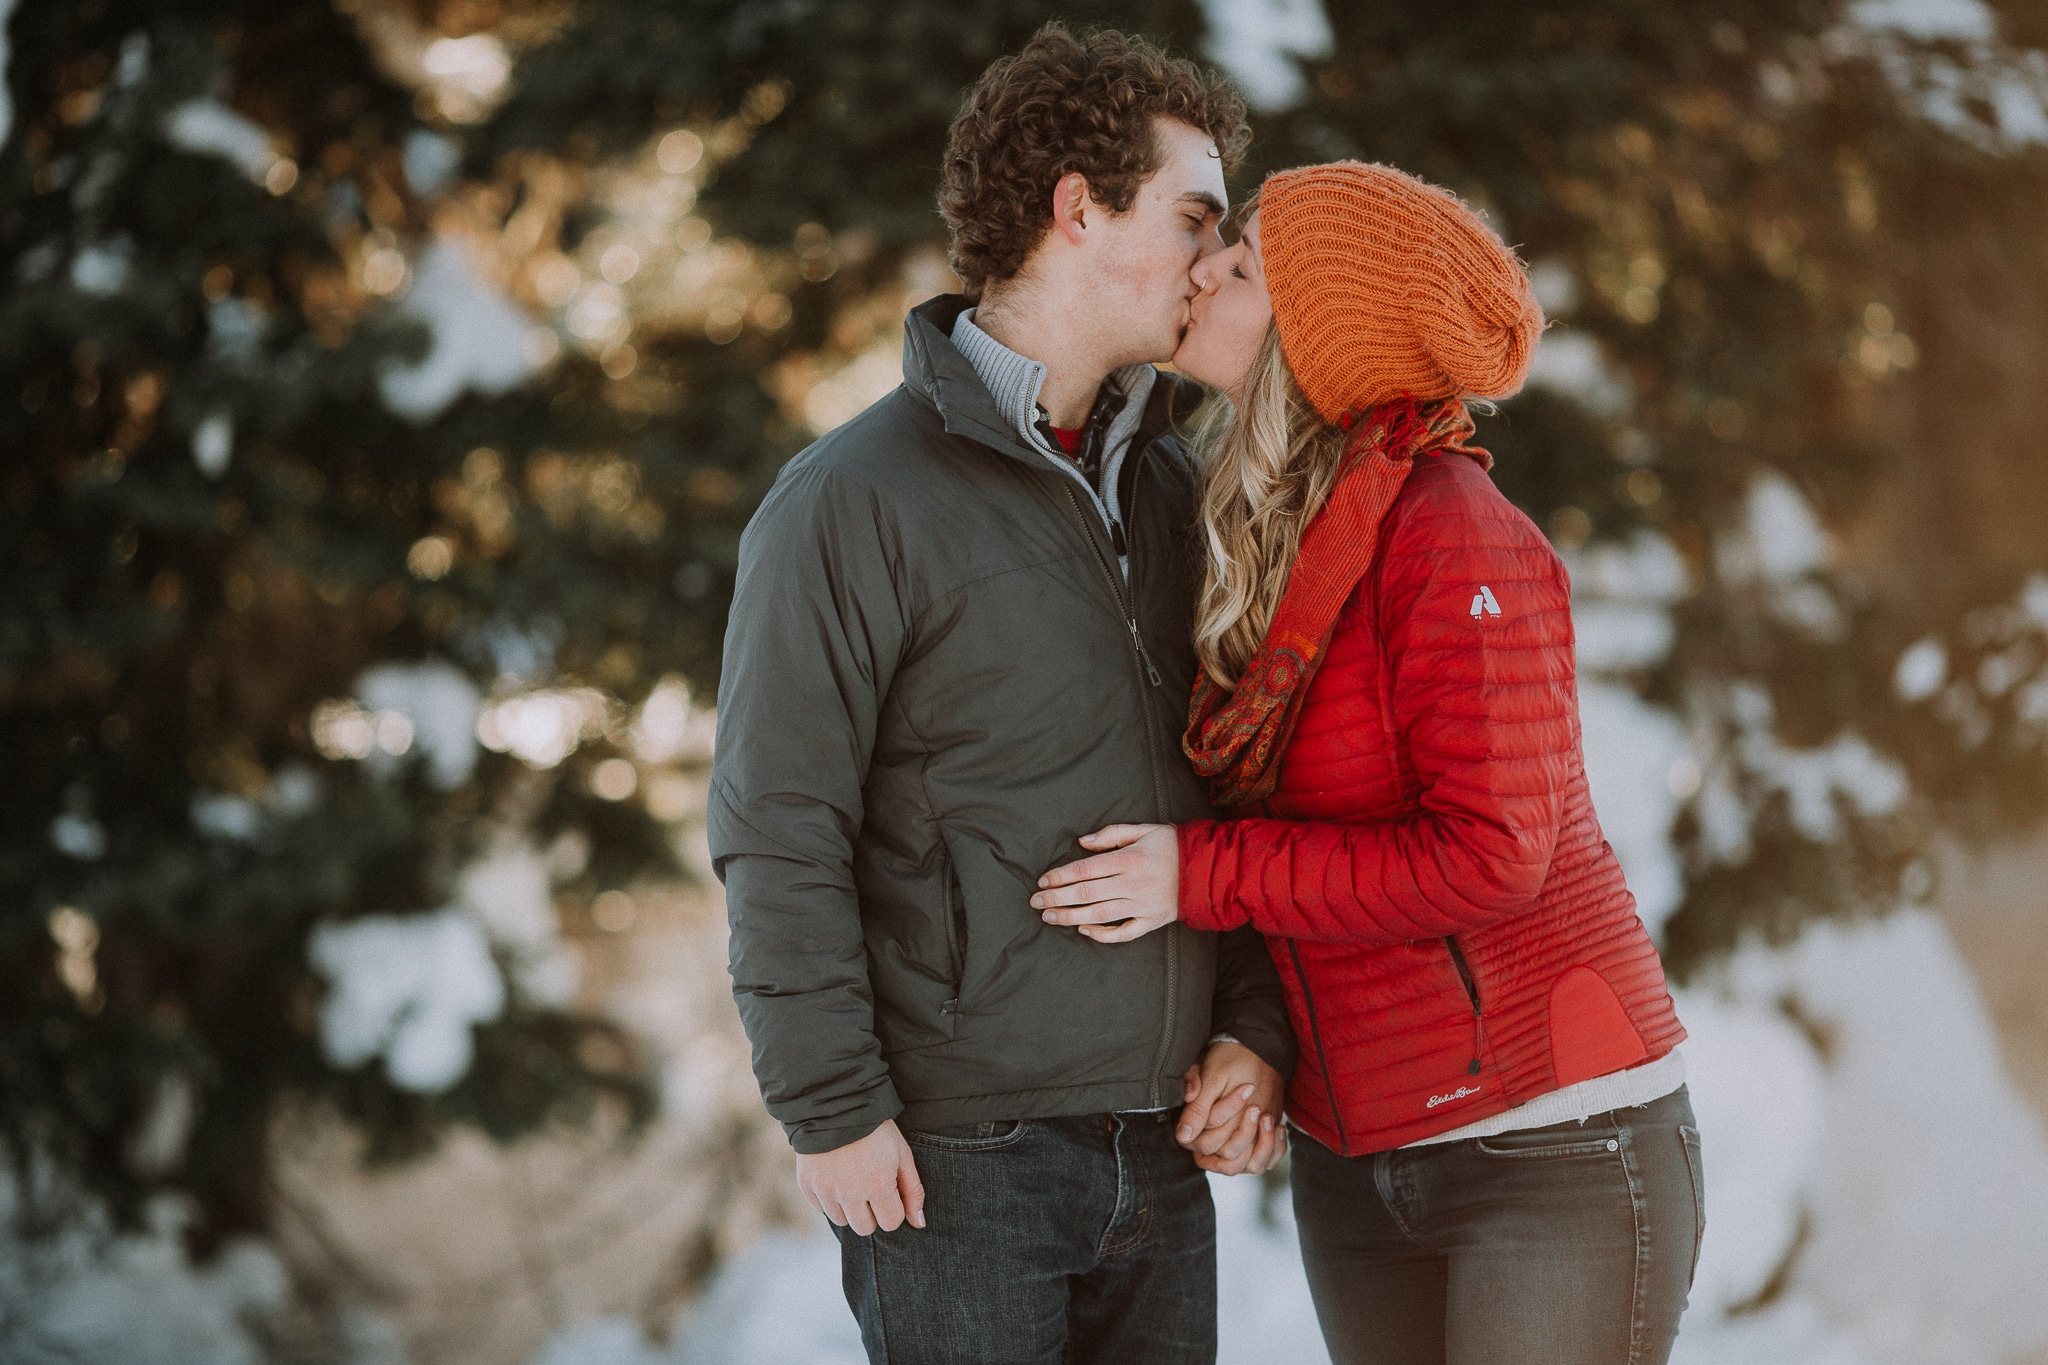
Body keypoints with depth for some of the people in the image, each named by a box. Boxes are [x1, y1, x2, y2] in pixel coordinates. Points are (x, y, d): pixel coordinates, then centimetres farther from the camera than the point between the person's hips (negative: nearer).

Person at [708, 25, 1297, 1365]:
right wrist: (835, 1111, -13)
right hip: (958, 1156, -6)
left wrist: (1256, 1032, 5)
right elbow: (778, 835, -10)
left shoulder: (1172, 489, 12)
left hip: (1162, 1155, 6)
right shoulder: (856, 501, -8)